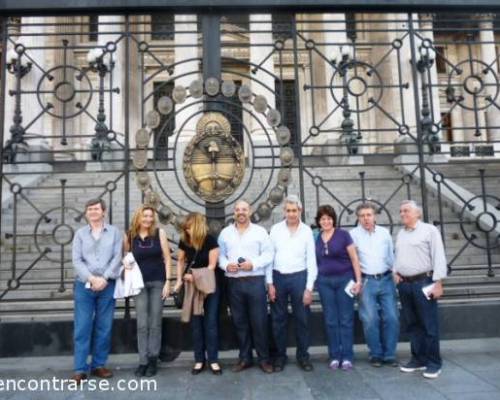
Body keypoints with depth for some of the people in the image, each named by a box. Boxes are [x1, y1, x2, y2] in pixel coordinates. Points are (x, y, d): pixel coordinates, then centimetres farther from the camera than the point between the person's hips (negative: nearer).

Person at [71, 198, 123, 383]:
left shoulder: (114, 232, 6)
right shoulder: (80, 233, 7)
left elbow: (117, 258, -2)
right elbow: (76, 260, -1)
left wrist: (104, 278, -13)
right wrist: (92, 278, -12)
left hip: (107, 286, 0)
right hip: (84, 285, 0)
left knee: (104, 327, 6)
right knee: (82, 327, 0)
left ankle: (98, 365, 17)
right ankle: (80, 369, 6)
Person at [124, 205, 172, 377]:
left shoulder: (160, 233, -4)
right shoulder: (129, 236, -1)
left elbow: (167, 258, -3)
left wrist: (168, 281, -8)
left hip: (158, 282, 0)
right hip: (139, 283, 1)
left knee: (155, 323, 6)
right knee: (142, 324, 2)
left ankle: (153, 360, 17)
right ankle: (143, 361, 12)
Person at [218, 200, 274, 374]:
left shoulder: (260, 231, 2)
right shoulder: (225, 233, 11)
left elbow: (268, 254, -2)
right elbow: (220, 255, 9)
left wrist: (253, 264, -16)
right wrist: (226, 265, -10)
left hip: (255, 281, -2)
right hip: (233, 283, 3)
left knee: (259, 321, 1)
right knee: (239, 322, 10)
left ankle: (264, 359, 14)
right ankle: (245, 358, 23)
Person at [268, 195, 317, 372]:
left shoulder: (307, 231, 0)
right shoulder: (276, 229, 2)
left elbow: (311, 260, 0)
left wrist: (309, 287, -5)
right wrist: (270, 283, -3)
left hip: (299, 278, -1)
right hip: (278, 278, 1)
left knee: (302, 319, 6)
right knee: (278, 319, 8)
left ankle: (303, 355, 22)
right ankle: (280, 355, 22)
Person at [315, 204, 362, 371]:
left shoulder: (343, 234, -3)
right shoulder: (316, 239, 7)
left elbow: (354, 259, -4)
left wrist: (358, 280, -9)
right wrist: (312, 283, 9)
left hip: (344, 279, -3)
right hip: (324, 282, 3)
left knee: (346, 319, 2)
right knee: (330, 320, 6)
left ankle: (347, 357, 11)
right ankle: (334, 356, 16)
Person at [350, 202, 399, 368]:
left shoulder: (385, 233, 8)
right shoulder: (354, 234, -2)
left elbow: (391, 256, 14)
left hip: (386, 280, 3)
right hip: (366, 281, -3)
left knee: (391, 318, 1)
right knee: (370, 319, -3)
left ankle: (389, 355, 15)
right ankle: (376, 354, 14)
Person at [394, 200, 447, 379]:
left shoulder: (429, 230, -5)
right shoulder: (400, 233, 15)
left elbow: (439, 257, -10)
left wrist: (438, 282, -15)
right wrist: (395, 272, 6)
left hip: (423, 282, -6)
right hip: (404, 284, 6)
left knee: (429, 325, 0)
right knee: (412, 324, 12)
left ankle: (434, 363, 11)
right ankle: (419, 359, 23)